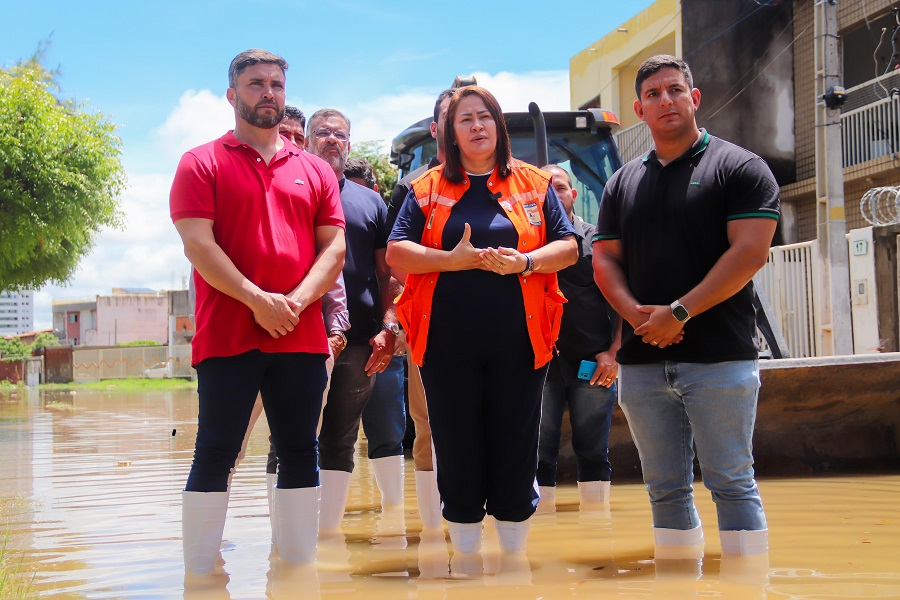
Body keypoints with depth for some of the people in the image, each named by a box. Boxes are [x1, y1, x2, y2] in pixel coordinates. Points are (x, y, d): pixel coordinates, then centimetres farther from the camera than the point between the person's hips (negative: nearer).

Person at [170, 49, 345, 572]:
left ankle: (300, 566, 15)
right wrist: (257, 300, -16)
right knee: (215, 455, -1)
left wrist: (296, 301, -10)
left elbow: (334, 249, 8)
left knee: (300, 453, 6)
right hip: (227, 336, -3)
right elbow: (197, 243, -6)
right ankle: (200, 570, 5)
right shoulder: (202, 164, 5)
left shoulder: (315, 170, 14)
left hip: (302, 336, 4)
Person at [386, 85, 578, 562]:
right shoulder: (429, 188, 9)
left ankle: (515, 554, 19)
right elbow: (396, 252, 1)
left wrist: (524, 263, -13)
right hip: (448, 341, 0)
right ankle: (465, 551, 18)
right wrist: (452, 260, -13)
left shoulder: (534, 184, 10)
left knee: (515, 452, 5)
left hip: (518, 340, 0)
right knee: (457, 452, 5)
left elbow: (568, 247, 6)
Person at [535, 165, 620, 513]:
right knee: (539, 455, 1)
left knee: (594, 453, 6)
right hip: (539, 363, 0)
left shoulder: (597, 242, 8)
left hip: (593, 364, 0)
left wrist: (613, 352, -2)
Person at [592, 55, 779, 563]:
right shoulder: (623, 182, 16)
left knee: (731, 482, -3)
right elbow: (605, 260, 12)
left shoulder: (739, 167, 0)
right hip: (642, 358, 5)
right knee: (666, 488, 10)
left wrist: (678, 313, -15)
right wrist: (636, 313, -8)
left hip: (718, 355, -5)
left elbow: (749, 252, -11)